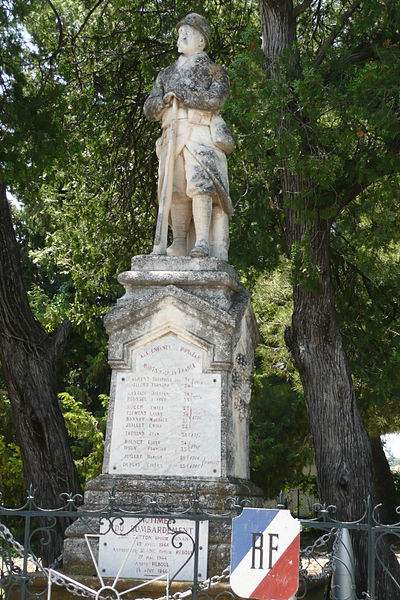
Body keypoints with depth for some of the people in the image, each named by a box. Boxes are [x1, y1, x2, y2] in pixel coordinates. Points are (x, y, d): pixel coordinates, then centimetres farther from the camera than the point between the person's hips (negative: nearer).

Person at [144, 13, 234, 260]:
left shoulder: (214, 71, 16)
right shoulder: (167, 74, 29)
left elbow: (216, 99, -5)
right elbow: (149, 110, 22)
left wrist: (182, 95, -4)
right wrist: (165, 99, 1)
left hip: (201, 135, -4)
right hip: (172, 135, 4)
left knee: (198, 181, -24)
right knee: (175, 187, -13)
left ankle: (203, 242, -31)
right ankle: (179, 242, -15)